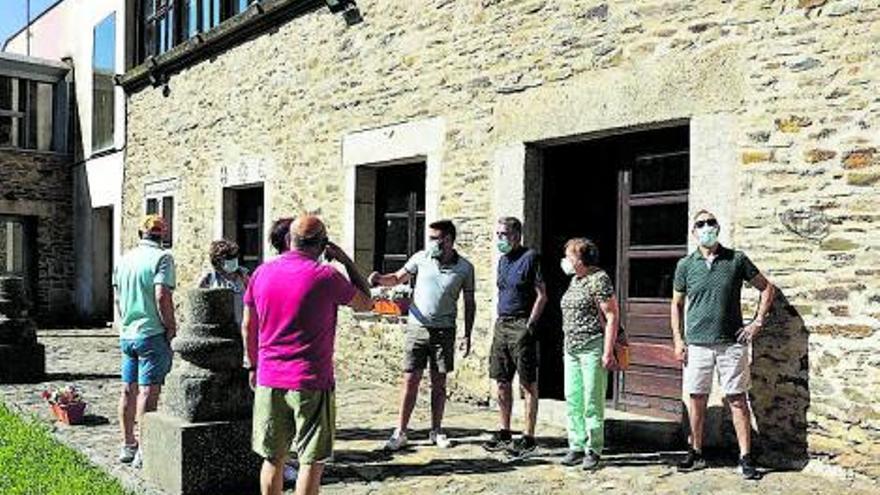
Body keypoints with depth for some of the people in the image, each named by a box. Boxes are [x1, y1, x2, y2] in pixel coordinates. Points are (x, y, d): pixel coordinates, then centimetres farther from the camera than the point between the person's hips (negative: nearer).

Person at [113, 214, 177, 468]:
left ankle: (128, 445, 24)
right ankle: (144, 452, -1)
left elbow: (117, 298, 16)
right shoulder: (162, 257, -10)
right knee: (148, 391, -4)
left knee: (129, 390, 14)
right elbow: (162, 296, -19)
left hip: (127, 334, 7)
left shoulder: (124, 259, 12)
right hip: (152, 334, -7)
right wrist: (171, 327, -11)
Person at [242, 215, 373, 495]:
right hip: (311, 383, -5)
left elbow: (248, 327, 12)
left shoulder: (262, 273, 4)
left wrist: (253, 366, 23)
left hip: (269, 380, 5)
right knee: (312, 461, 4)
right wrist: (347, 261, 7)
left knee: (272, 458, 15)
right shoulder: (325, 276, -11)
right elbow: (365, 303, 3)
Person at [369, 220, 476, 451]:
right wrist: (380, 279, -12)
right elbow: (398, 278, 9)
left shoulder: (465, 268, -2)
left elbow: (469, 303, 5)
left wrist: (467, 335, 2)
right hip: (417, 328, 0)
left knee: (439, 382, 8)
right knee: (410, 380, 0)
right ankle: (400, 433, 7)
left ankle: (436, 431, 21)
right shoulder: (421, 258, 0)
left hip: (444, 331, 0)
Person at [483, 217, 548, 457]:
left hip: (522, 326, -8)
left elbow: (541, 296, -10)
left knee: (528, 385, -1)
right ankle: (504, 433, 23)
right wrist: (500, 322, 14)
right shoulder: (503, 260, 15)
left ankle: (528, 437, 5)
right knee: (501, 382, 12)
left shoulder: (530, 258, -8)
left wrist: (529, 325, -14)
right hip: (501, 324, 8)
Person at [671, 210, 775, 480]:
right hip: (696, 344, 1)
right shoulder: (685, 265, 4)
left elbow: (767, 288, 10)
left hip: (732, 343, -1)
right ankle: (696, 453, 21)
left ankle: (746, 458, 10)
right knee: (696, 399, 8)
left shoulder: (737, 259, 1)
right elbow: (676, 304, 11)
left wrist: (758, 322, 1)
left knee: (738, 400, 2)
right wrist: (678, 340, 3)